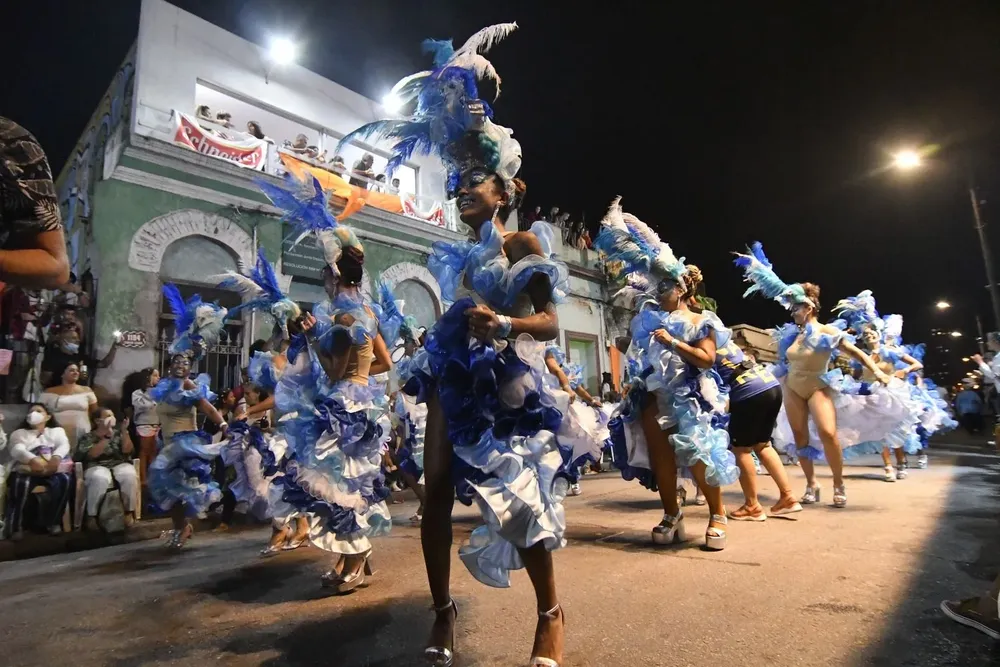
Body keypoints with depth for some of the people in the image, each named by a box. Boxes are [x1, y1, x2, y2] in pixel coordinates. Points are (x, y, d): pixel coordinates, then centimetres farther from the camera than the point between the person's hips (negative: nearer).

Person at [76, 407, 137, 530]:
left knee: (130, 476, -33)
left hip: (120, 464, 2)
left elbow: (127, 451, 1)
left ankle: (129, 511, -17)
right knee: (100, 479, -38)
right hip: (97, 466, -2)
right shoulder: (87, 437, 8)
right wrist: (106, 437, -16)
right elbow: (91, 455, -10)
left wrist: (124, 431, -9)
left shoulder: (118, 433, 15)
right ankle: (91, 515, -21)